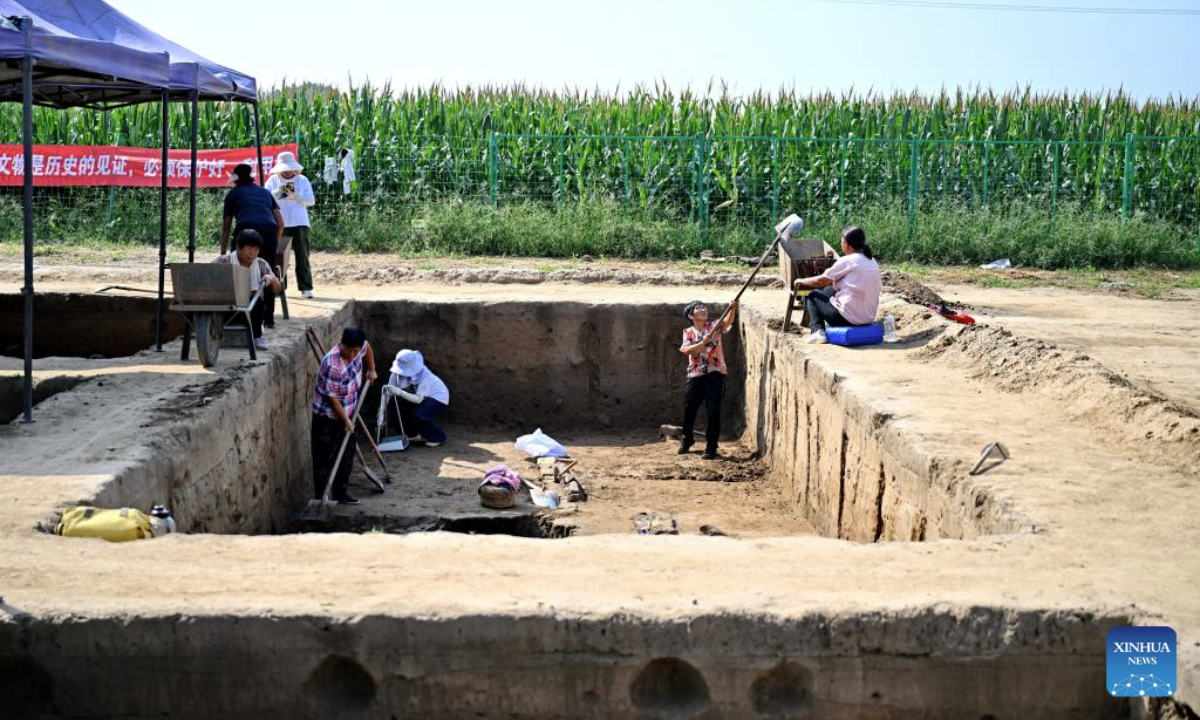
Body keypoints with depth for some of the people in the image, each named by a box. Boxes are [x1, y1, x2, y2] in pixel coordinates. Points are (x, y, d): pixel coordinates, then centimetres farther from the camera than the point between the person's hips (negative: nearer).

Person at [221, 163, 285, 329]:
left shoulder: (233, 194, 22)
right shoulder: (265, 192, 30)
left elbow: (226, 227, 21)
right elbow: (281, 223, 25)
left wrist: (222, 252, 26)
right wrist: (274, 244, 37)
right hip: (269, 230, 3)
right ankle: (268, 319, 13)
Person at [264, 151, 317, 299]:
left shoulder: (303, 180, 8)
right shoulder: (273, 180, 9)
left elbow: (311, 201, 2)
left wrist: (295, 195, -12)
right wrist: (279, 192, -15)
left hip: (299, 223, 0)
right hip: (279, 224, 0)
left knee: (302, 257, -2)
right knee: (278, 257, 0)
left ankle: (306, 288, -1)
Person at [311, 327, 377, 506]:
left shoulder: (358, 347, -11)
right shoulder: (332, 365, -32)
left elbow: (367, 348, 17)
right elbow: (332, 397, -24)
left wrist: (371, 369, 21)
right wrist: (345, 419, -16)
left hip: (348, 412, 8)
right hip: (328, 417, -8)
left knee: (347, 454, 15)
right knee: (325, 459, -3)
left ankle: (341, 492, 27)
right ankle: (321, 498, 2)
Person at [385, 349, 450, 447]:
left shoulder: (424, 376, -34)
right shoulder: (398, 371, -18)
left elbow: (418, 399, -37)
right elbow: (389, 391, -17)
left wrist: (400, 393, -49)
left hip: (438, 398, -7)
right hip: (424, 398, 7)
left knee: (418, 415, -28)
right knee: (401, 409, -12)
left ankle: (438, 437, -3)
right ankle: (423, 434, 10)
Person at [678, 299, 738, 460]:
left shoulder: (715, 326, 2)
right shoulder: (688, 332, 5)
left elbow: (728, 321, -19)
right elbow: (687, 350, -13)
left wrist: (732, 309, -39)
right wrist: (703, 342, -26)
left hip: (715, 374, -2)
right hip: (695, 375, 2)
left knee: (713, 411, -4)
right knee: (689, 409, 10)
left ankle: (711, 448, 4)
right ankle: (687, 439, 35)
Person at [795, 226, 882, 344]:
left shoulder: (846, 261, -12)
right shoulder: (873, 262, 8)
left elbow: (821, 281, -6)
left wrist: (802, 281, 14)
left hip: (848, 318, -8)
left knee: (813, 296, 13)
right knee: (829, 290, 26)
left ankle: (818, 331, -2)